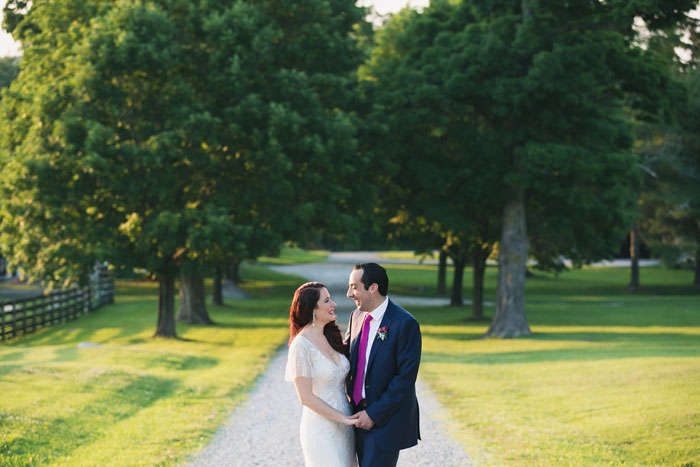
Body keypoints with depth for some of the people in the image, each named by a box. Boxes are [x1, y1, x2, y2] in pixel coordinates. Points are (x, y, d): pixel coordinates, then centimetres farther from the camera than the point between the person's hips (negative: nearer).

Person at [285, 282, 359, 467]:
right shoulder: (301, 345, -16)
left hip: (343, 428, 7)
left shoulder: (331, 337, 7)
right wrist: (343, 418, -13)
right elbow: (306, 398, -16)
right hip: (321, 429, -7)